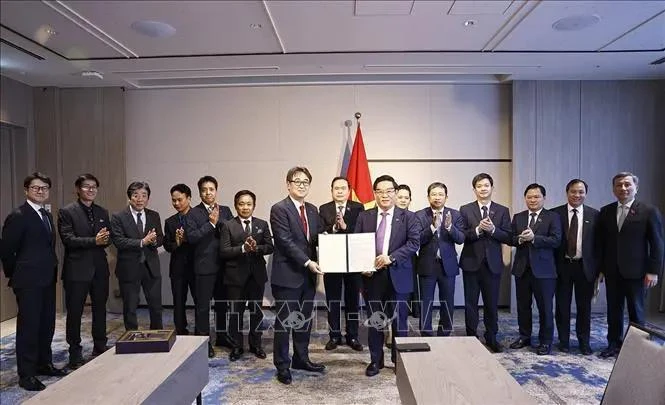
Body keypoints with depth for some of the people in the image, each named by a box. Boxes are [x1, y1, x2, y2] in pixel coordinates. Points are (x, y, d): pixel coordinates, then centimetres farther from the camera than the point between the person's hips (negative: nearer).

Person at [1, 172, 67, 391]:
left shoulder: (47, 215, 13)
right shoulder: (18, 216, -11)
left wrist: (52, 269, 9)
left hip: (47, 279, 8)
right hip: (28, 281, -8)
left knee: (47, 324, 15)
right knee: (28, 325, -1)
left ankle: (44, 364, 29)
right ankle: (26, 375, 10)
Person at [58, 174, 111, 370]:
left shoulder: (102, 212, 12)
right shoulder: (67, 212, -4)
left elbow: (108, 238, 10)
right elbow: (67, 239, -14)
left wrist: (104, 240, -13)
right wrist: (94, 241, -23)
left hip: (99, 268, 5)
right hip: (77, 268, -5)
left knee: (100, 309, 14)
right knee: (74, 312, 5)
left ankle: (100, 348, 27)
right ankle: (75, 354, 17)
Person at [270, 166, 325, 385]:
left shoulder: (313, 210, 12)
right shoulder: (279, 209, -10)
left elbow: (317, 238, 12)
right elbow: (286, 241, -17)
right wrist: (307, 262, -21)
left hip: (308, 274, 7)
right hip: (287, 274, -7)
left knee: (305, 320, 16)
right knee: (284, 322, 5)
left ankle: (301, 359, 32)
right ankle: (282, 366, 19)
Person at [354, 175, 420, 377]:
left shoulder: (408, 217, 1)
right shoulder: (364, 217, 6)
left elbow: (414, 242, -10)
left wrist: (391, 257, -20)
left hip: (398, 276, -1)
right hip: (372, 275, 2)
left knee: (399, 321, 9)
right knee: (374, 321, 12)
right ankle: (375, 360, 27)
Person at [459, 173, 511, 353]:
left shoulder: (502, 211, 5)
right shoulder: (465, 210, 2)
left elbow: (508, 238, -2)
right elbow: (461, 236, -6)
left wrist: (492, 229, -18)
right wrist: (478, 229, -20)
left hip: (493, 263, 1)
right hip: (471, 262, -1)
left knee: (492, 303, 9)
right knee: (471, 303, 7)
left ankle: (491, 338, 25)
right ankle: (471, 337, 19)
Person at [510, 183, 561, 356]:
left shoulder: (553, 217, -1)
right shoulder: (518, 217, 11)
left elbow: (556, 240, -13)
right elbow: (510, 239, 6)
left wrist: (534, 238, -24)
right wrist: (520, 239, -16)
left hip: (543, 268, -4)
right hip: (522, 268, 4)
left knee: (545, 307, 4)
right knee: (522, 305, 13)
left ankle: (545, 341, 17)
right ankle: (524, 337, 27)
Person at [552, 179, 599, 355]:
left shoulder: (594, 215, 2)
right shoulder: (555, 213, -1)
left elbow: (598, 243, 3)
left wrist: (597, 268, -1)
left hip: (585, 267, 1)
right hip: (562, 266, -1)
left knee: (584, 306, 10)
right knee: (562, 305, 8)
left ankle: (584, 342, 25)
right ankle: (564, 340, 22)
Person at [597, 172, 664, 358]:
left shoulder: (649, 211, -4)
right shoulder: (605, 212, 6)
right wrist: (600, 267, 5)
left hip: (636, 271, -3)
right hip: (612, 271, 3)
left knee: (636, 311, 7)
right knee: (613, 310, 10)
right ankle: (614, 344, 21)